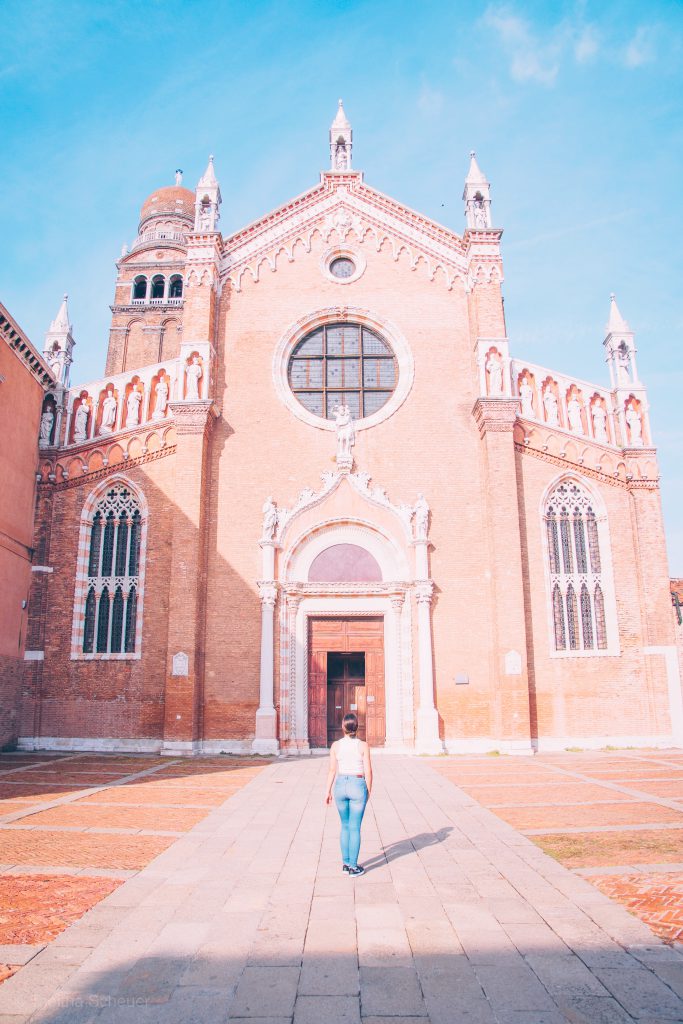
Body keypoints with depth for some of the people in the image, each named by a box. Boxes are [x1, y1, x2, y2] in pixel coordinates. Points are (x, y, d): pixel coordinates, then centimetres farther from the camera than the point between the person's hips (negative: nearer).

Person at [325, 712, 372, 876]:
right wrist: (369, 790, 6)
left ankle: (345, 862, 24)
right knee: (355, 828, 5)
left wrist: (328, 791, 6)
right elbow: (368, 771, -7)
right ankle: (353, 867, 9)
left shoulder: (336, 745, -4)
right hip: (358, 786, -3)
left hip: (340, 786, 3)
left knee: (345, 825, 18)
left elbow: (332, 770, -2)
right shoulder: (363, 745, -9)